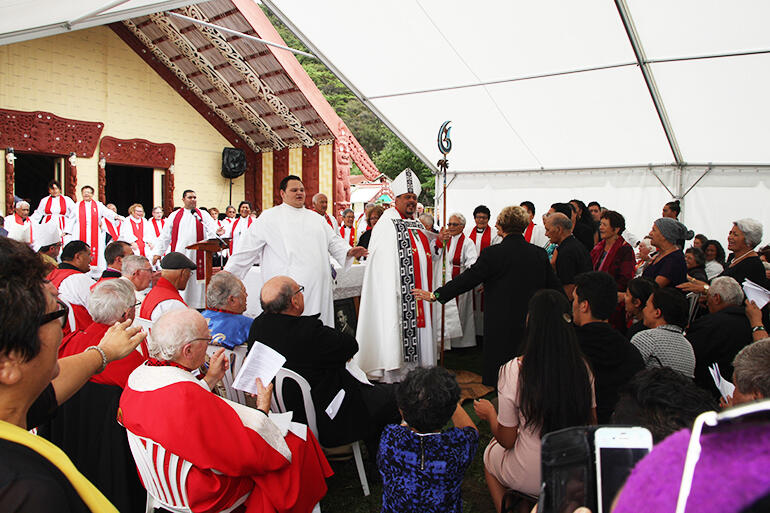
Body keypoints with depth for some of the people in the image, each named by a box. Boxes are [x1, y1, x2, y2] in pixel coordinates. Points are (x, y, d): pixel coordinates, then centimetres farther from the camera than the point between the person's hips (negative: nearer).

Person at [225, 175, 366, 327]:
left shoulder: (315, 217, 20)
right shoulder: (269, 218, 5)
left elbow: (333, 241, 22)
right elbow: (248, 249, 5)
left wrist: (348, 251, 2)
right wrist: (228, 272, 1)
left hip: (318, 285, 5)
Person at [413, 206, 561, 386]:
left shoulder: (493, 253, -14)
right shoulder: (540, 253, 1)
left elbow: (468, 278, -12)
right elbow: (555, 287, 7)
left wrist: (435, 295, -5)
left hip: (502, 327, -4)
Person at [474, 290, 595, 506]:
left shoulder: (513, 370, -25)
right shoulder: (582, 366, -14)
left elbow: (506, 440, -14)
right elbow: (592, 425, 0)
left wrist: (489, 413, 5)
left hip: (529, 478, -3)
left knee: (490, 452, 28)